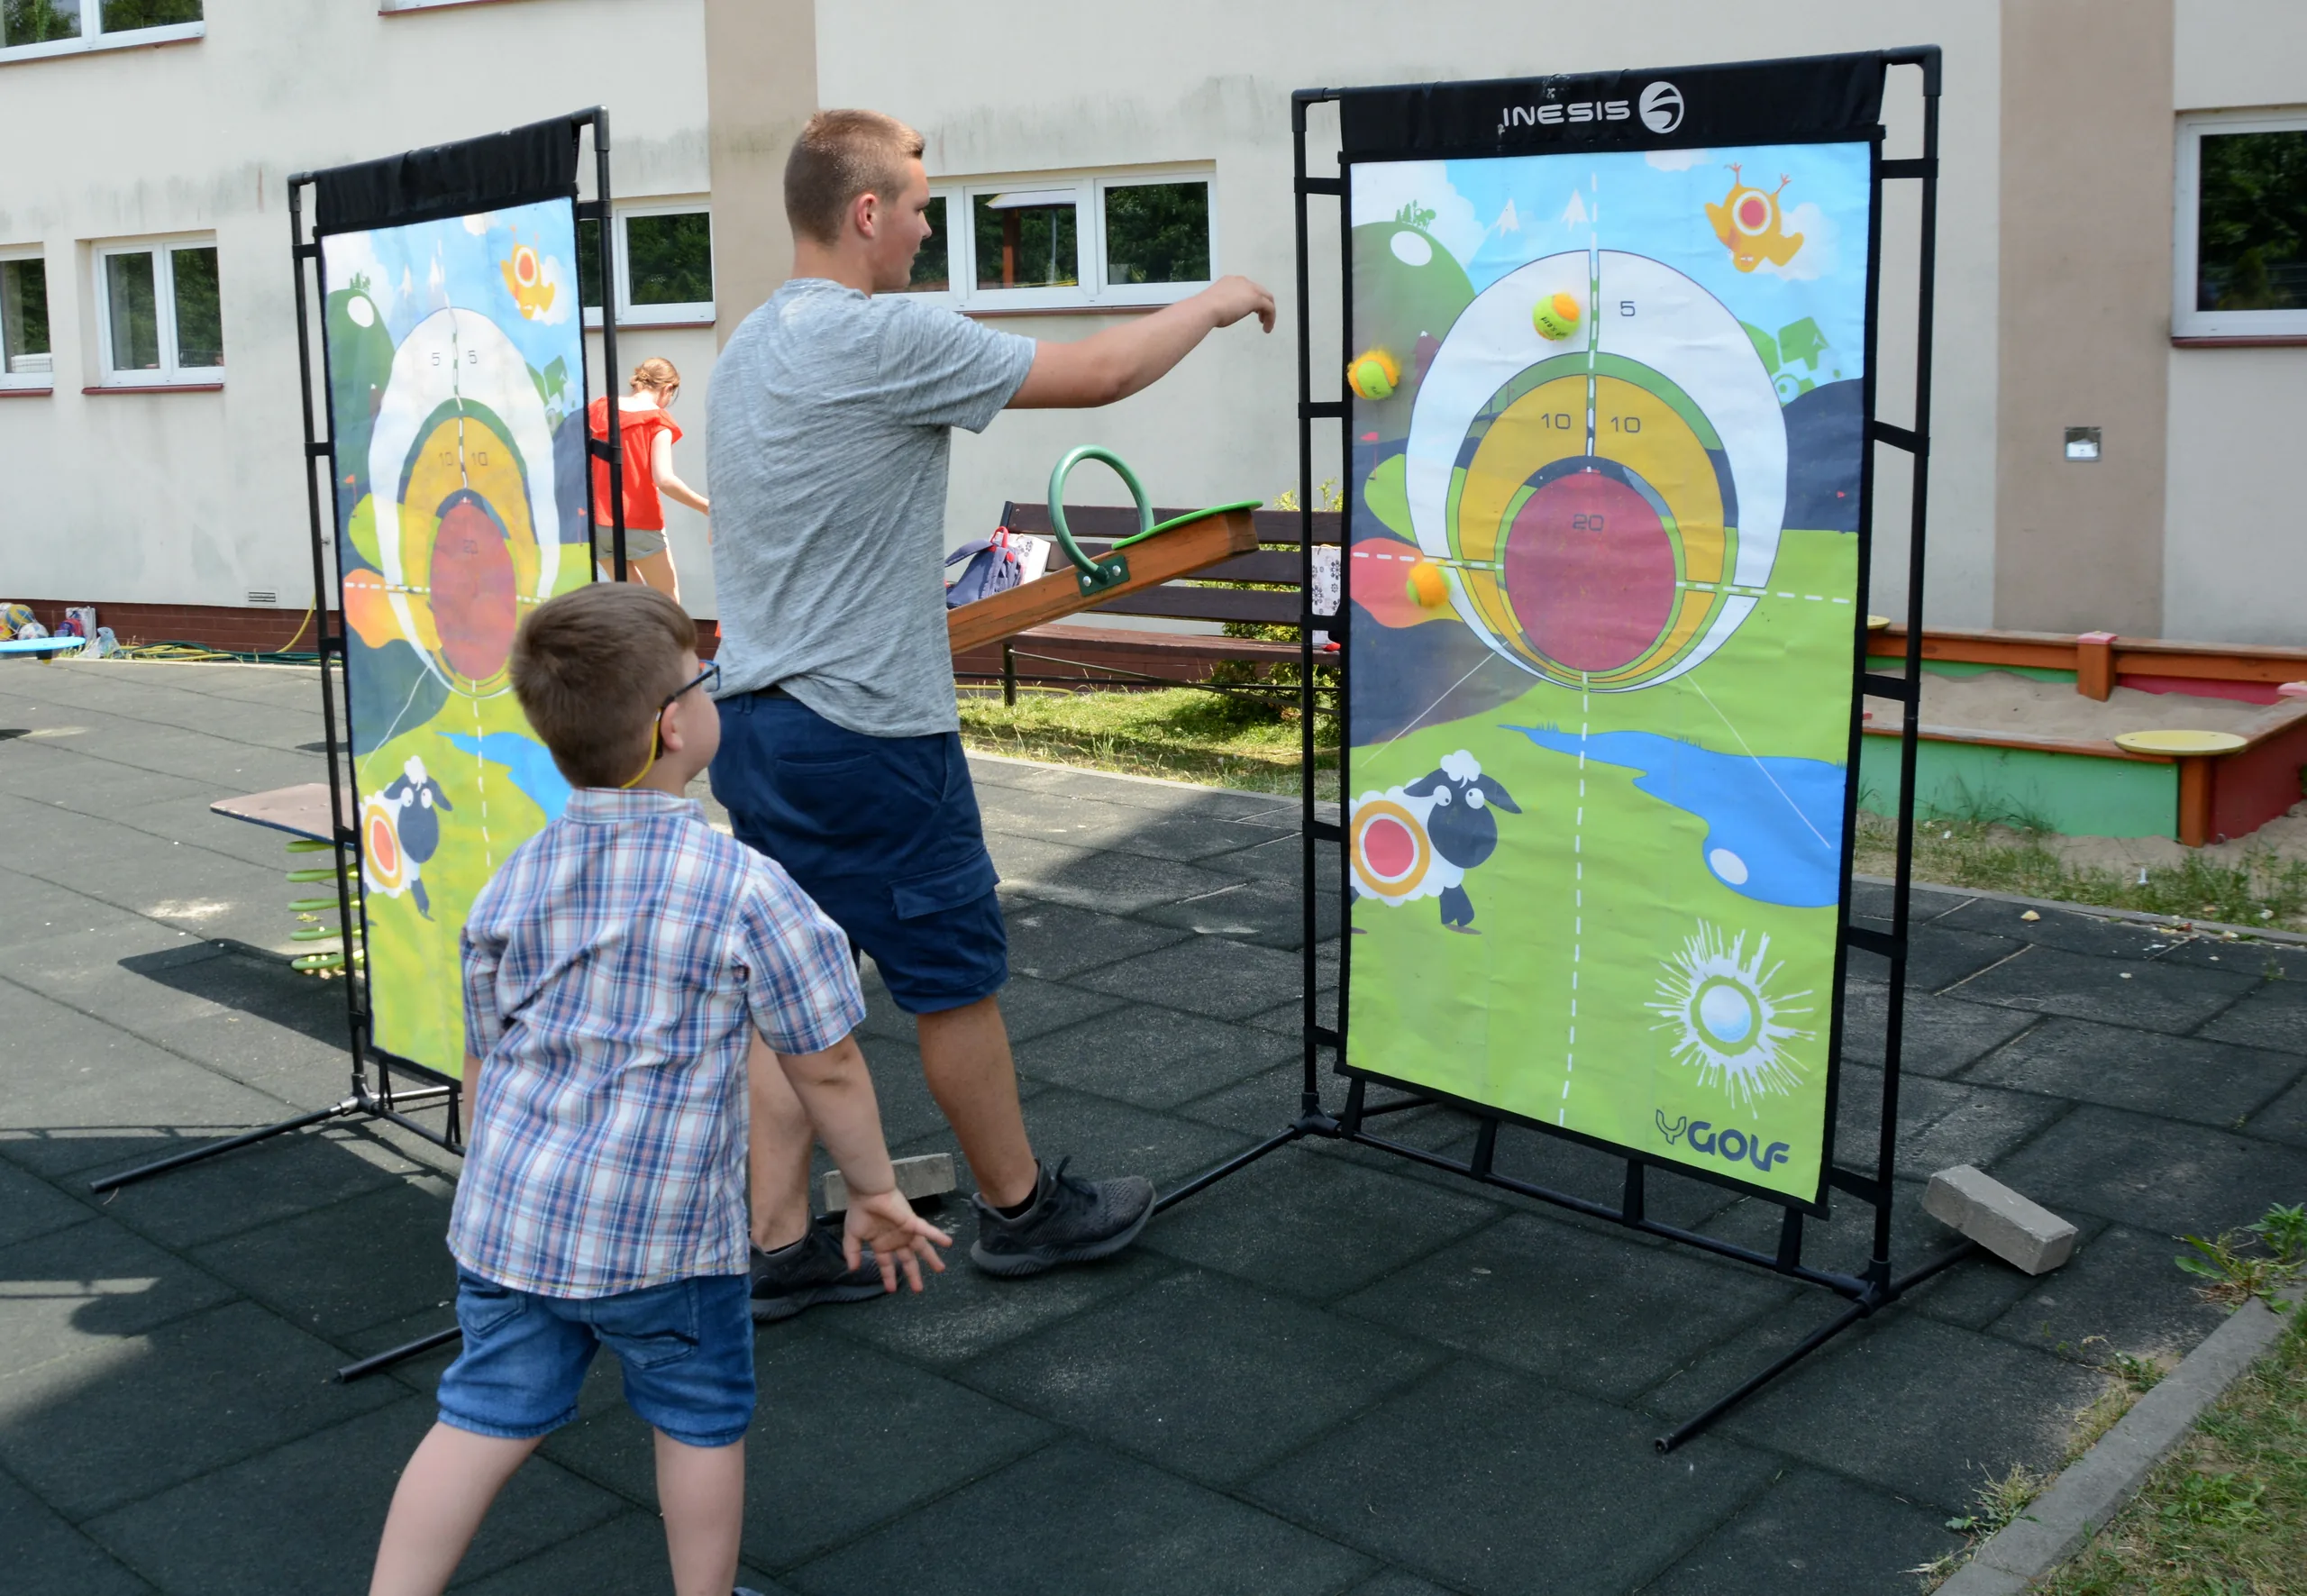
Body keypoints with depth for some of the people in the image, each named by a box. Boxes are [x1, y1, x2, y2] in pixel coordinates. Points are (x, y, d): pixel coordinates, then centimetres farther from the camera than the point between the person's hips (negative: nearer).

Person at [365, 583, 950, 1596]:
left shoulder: (510, 886, 1)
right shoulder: (744, 890, -15)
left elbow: (484, 1064, 10)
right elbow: (826, 1068, -8)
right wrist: (874, 1192, 6)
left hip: (510, 1217, 4)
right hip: (662, 1231, -4)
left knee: (484, 1420, 15)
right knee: (701, 1421, 17)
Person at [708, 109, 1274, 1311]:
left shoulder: (749, 346, 11)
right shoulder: (887, 339, -17)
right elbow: (1098, 374, -12)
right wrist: (1215, 302, 4)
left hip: (750, 722, 9)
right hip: (863, 730, -8)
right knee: (955, 977, 8)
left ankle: (777, 1247, 17)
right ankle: (1021, 1208, 25)